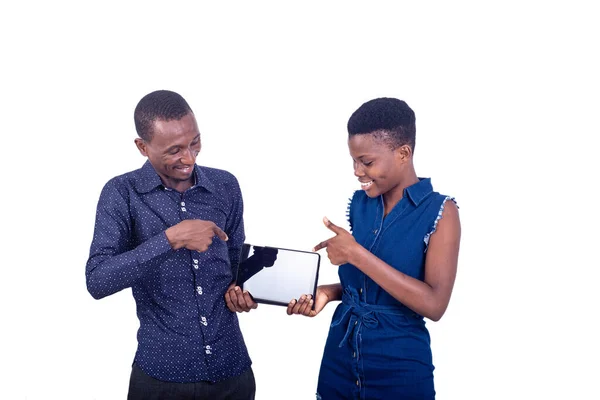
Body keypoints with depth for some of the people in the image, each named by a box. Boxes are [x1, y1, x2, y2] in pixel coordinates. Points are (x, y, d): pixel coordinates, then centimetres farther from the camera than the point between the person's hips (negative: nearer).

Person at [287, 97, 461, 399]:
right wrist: (327, 292, -7)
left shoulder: (440, 211, -13)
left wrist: (356, 254, -25)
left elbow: (434, 304, -23)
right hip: (340, 358, 5)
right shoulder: (359, 203, 2)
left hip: (400, 370, -4)